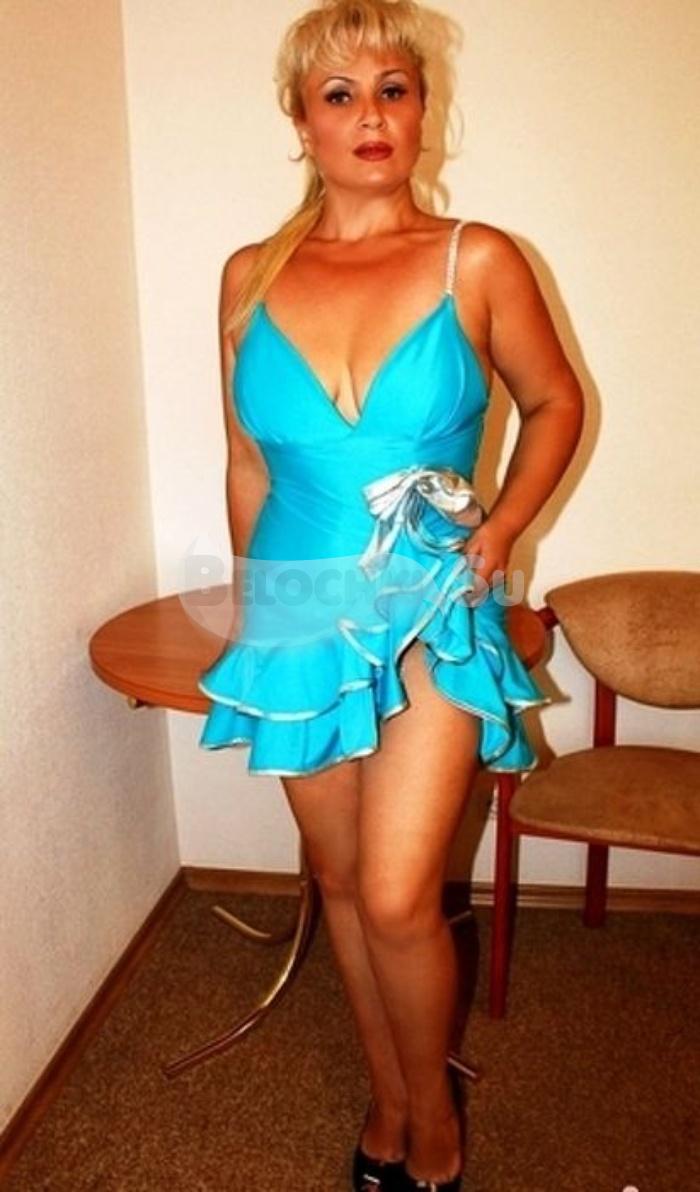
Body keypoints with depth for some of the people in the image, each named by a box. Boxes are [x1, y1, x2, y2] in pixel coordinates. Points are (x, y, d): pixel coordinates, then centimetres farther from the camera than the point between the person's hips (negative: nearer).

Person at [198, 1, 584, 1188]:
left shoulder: (477, 261, -5)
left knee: (397, 898, -6)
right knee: (340, 880, 15)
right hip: (297, 611, 3)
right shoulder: (251, 277, 3)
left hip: (431, 608, -3)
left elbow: (554, 403, 8)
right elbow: (249, 465, 10)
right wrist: (253, 606, 15)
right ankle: (388, 1093, 41)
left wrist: (503, 526, -6)